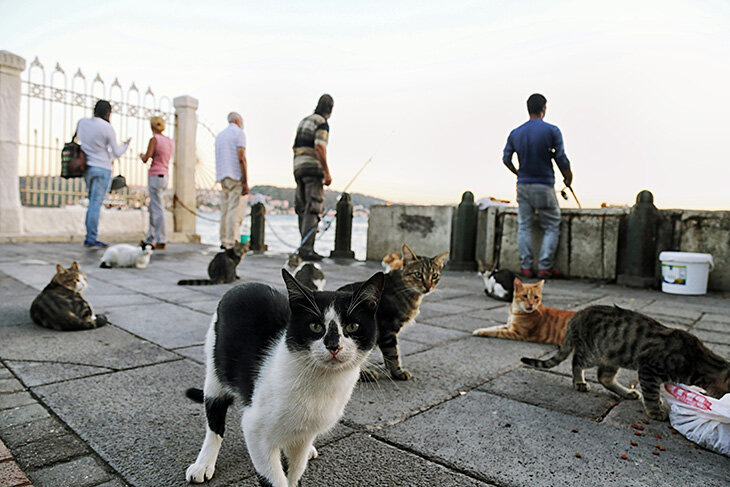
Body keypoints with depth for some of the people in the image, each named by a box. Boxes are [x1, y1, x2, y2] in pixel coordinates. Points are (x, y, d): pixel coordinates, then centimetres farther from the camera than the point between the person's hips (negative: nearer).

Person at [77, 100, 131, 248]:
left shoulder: (82, 122, 7)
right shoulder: (107, 127, -10)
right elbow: (116, 153, -5)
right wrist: (125, 145, 13)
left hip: (87, 168, 6)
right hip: (102, 169, -6)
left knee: (92, 203, 15)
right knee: (96, 204, -6)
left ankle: (89, 238, 15)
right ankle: (92, 240, -4)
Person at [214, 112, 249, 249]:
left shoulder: (219, 135, 21)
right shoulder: (239, 133, -2)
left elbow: (218, 159, 18)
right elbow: (241, 158, -12)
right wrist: (246, 182, -13)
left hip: (222, 177, 8)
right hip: (235, 176, -7)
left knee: (225, 211, 10)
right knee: (235, 211, -9)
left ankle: (224, 241, 13)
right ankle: (231, 242, -12)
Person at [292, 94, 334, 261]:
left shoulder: (303, 121, 21)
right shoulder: (322, 123, -5)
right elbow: (319, 148, -18)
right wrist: (327, 173, -18)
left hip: (298, 167, 9)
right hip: (313, 167, -8)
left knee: (303, 209, 8)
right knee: (313, 209, -11)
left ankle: (306, 247, 10)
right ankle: (306, 248, -18)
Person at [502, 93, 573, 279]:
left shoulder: (515, 133, 5)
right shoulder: (552, 131, -7)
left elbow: (506, 159, 9)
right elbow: (561, 159, -6)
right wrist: (568, 178, 11)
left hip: (523, 186, 4)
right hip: (544, 186, -4)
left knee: (524, 226, 9)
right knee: (551, 227, 6)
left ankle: (525, 267, 9)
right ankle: (545, 267, 3)